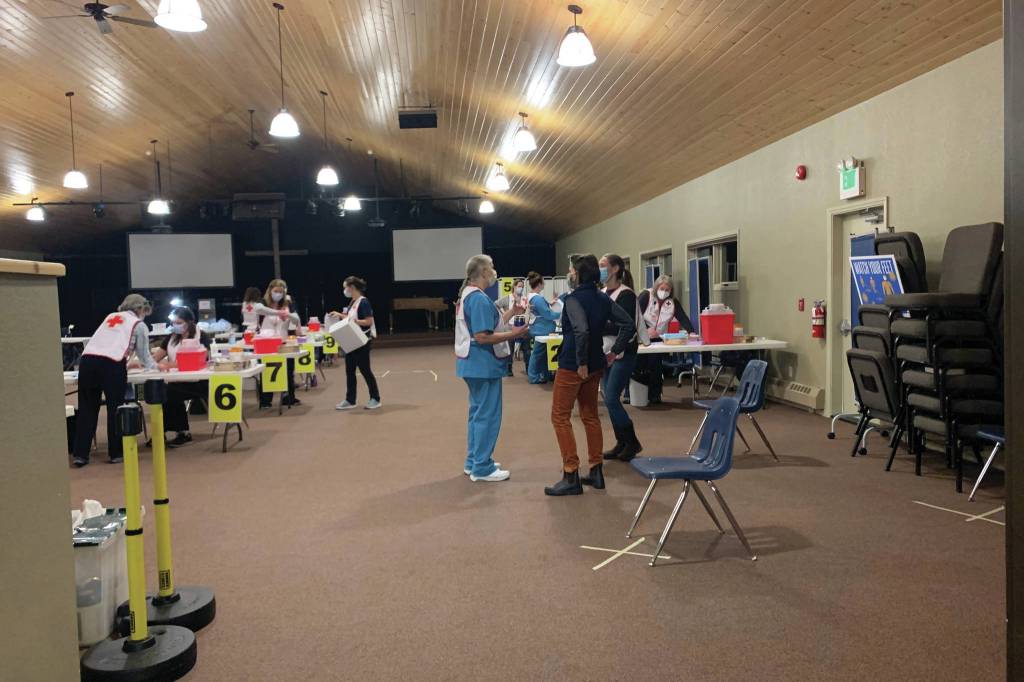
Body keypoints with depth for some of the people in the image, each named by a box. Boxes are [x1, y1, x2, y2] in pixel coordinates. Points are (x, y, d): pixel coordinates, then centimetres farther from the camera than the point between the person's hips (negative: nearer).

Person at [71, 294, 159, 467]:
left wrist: (126, 364, 49)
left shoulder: (110, 317, 30)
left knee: (87, 408, 9)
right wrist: (154, 366, 43)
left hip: (87, 360, 5)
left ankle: (80, 454, 8)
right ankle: (116, 453, 14)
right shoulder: (139, 325, 16)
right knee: (115, 408, 7)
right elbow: (144, 356, 22)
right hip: (111, 364, -5)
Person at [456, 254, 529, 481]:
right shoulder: (479, 299, -19)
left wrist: (511, 313, 13)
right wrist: (513, 334, -18)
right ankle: (482, 468, 4)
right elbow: (482, 337, -24)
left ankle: (473, 462, 26)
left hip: (473, 364, 11)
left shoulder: (468, 295, 13)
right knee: (487, 415, -3)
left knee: (477, 412, 18)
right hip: (483, 364, -11)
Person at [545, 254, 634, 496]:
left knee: (560, 417, 1)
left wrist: (582, 362, -22)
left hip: (572, 366, -8)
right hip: (596, 366, 8)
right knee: (590, 416, 17)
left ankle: (571, 476, -2)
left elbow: (581, 330, -31)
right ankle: (596, 471, 22)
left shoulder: (574, 299, -16)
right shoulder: (604, 299, 7)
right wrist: (614, 351, 6)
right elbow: (629, 325, 7)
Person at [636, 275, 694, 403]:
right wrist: (646, 330, -26)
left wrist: (691, 332, -25)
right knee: (639, 365, -4)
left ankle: (654, 395, 8)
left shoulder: (673, 302, -1)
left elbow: (683, 318, -9)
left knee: (655, 368, -3)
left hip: (658, 340, 3)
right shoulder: (645, 296, -10)